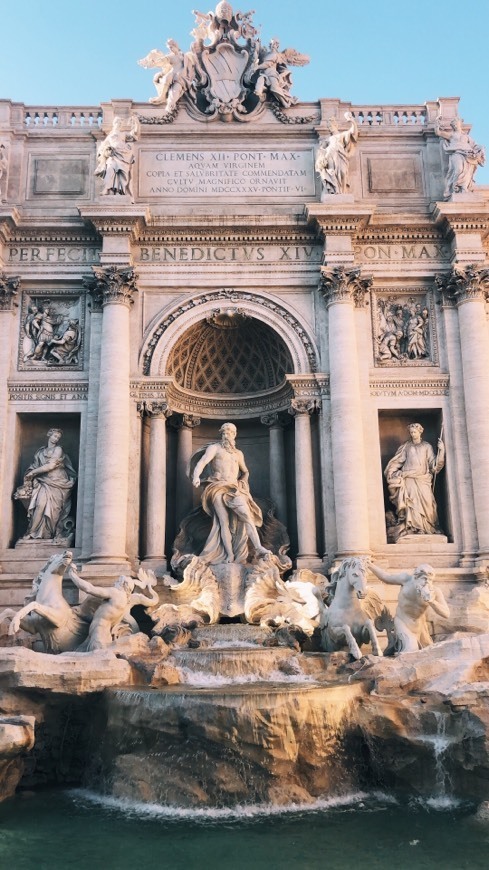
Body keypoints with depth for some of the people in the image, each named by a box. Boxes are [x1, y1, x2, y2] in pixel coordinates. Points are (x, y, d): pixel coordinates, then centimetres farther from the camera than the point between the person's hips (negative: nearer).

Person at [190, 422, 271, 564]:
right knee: (224, 521, -14)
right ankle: (229, 555, -16)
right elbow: (201, 462, -11)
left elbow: (245, 471, 38)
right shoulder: (214, 448, 7)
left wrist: (243, 483, 17)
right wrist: (196, 476, -30)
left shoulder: (238, 453, 23)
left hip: (234, 489, 4)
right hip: (218, 488, -4)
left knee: (246, 514, -18)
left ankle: (258, 548, -26)